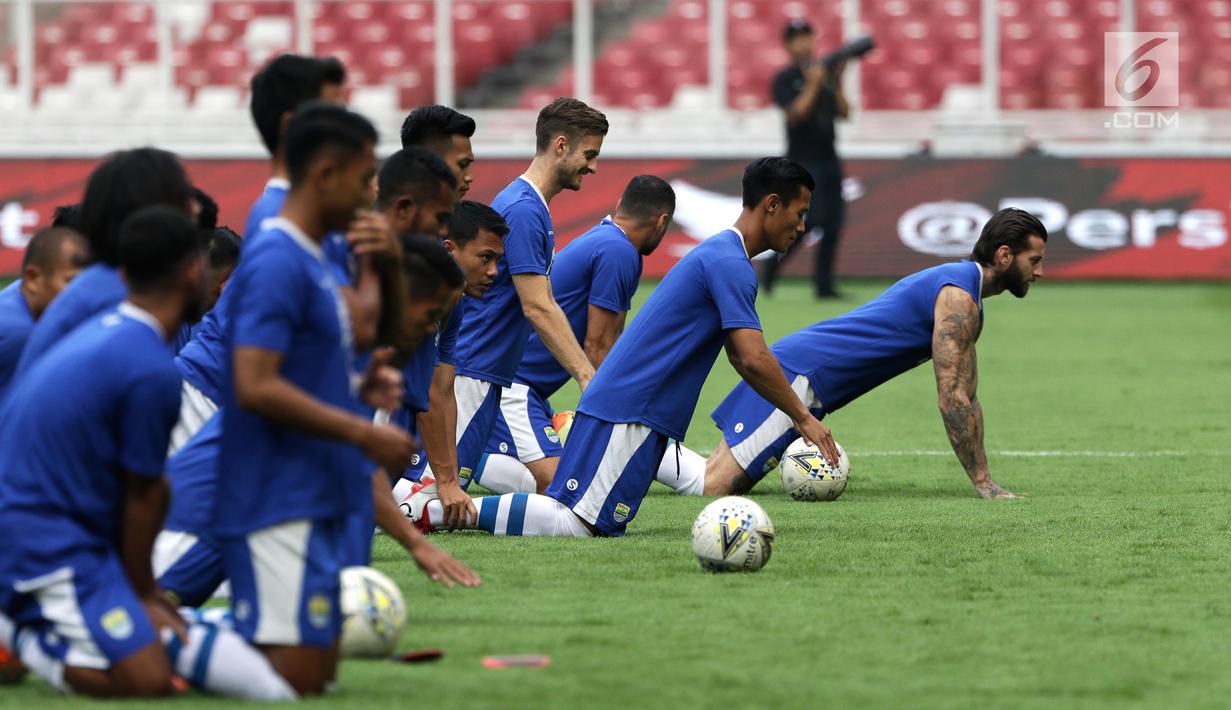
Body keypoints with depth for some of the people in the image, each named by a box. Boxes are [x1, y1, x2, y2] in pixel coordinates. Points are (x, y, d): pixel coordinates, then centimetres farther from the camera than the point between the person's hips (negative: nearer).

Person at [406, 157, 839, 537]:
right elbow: (754, 359, -19)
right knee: (578, 525, -16)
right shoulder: (729, 263, -12)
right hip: (629, 411, -10)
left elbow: (742, 360, 31)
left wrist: (797, 413, 28)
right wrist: (803, 418, -10)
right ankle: (435, 510, -17)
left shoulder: (719, 255, 21)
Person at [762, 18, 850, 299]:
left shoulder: (825, 74, 14)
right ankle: (772, 266, 1)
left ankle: (824, 285, 6)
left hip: (828, 158, 6)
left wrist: (837, 83, -4)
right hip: (802, 161, -6)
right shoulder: (785, 79, -4)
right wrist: (813, 85, -18)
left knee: (833, 224, 1)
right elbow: (795, 114, -17)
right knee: (812, 219, -18)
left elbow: (844, 113, 8)